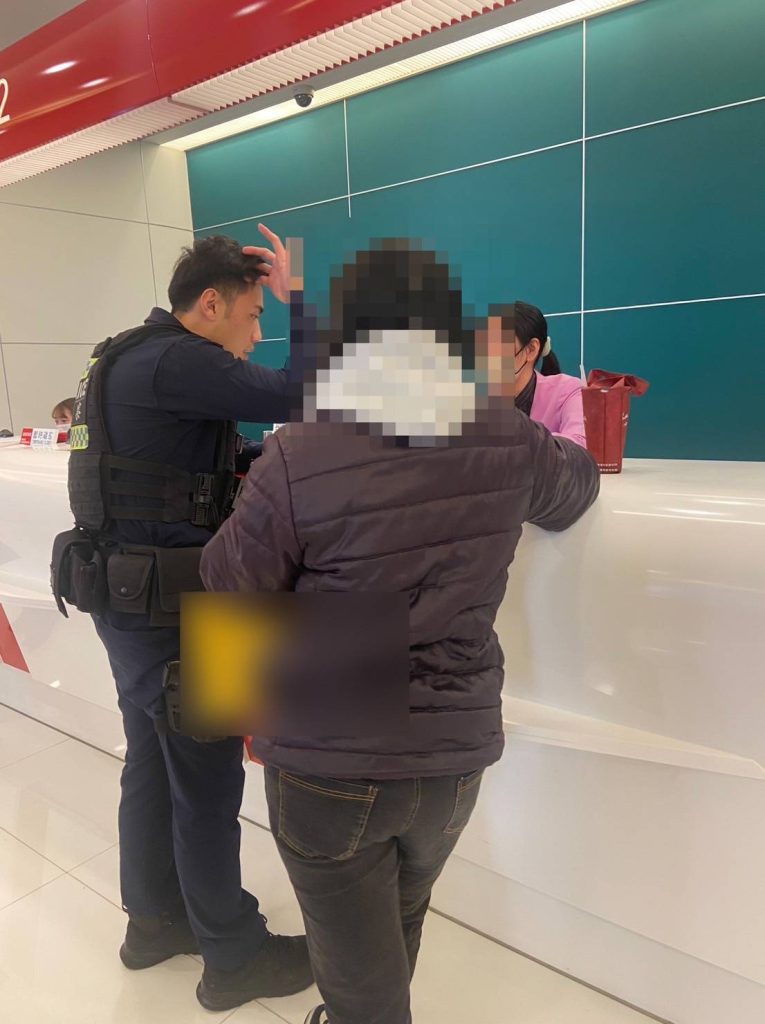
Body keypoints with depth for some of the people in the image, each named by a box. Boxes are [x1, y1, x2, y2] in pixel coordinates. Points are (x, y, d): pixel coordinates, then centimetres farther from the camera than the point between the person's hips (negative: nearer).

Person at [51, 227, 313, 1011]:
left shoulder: (135, 357, 13)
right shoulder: (174, 360, -18)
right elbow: (298, 397, -25)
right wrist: (298, 295, -12)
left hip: (130, 597, 10)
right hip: (166, 605, -10)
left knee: (152, 765, 20)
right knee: (208, 779, 3)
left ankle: (155, 917, 38)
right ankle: (235, 956, 22)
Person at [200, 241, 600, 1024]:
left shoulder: (300, 459, -21)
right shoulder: (507, 441, -8)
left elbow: (228, 583, -6)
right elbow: (574, 487, 14)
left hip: (330, 760, -4)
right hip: (455, 749, 5)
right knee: (396, 930, 31)